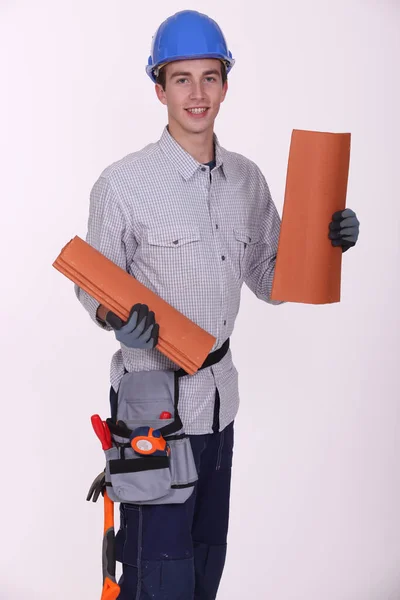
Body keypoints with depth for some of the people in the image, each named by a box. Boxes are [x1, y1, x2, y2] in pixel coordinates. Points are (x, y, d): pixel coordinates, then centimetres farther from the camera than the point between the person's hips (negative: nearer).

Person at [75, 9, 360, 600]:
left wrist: (328, 243, -5)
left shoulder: (247, 180, 6)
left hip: (219, 396, 6)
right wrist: (119, 319, -26)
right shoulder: (123, 183, -11)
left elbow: (271, 280, 12)